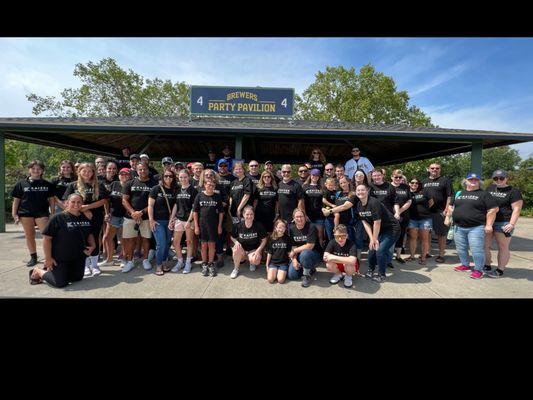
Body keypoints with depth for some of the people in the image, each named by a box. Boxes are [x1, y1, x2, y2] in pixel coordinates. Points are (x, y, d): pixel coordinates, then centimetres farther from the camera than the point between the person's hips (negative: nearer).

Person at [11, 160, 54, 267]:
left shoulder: (47, 184, 4)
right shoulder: (22, 183, 4)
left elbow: (51, 199, 6)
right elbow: (16, 199, 6)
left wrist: (53, 213, 2)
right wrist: (14, 214, 1)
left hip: (42, 213, -1)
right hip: (26, 213, 2)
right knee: (29, 236, 11)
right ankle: (33, 257, 23)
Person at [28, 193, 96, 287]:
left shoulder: (85, 218, 1)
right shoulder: (58, 218, -15)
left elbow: (90, 234, 14)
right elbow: (47, 238, -14)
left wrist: (93, 245, -5)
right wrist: (48, 258, -15)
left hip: (79, 257, 6)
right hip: (60, 258, -6)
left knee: (77, 278, 15)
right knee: (61, 283, -2)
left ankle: (50, 270, 36)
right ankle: (38, 272, 25)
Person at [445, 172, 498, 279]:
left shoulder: (484, 194, 0)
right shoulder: (459, 193, 15)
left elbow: (493, 209, -5)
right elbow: (451, 206, 22)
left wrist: (488, 224, -10)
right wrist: (447, 217, 13)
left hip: (476, 228, -5)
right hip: (459, 227, 5)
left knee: (476, 250, -5)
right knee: (461, 249, 12)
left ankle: (478, 270, 7)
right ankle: (465, 265, 28)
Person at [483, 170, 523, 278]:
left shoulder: (513, 191, -3)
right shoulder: (490, 188, 13)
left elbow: (517, 209, -9)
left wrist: (512, 224, -17)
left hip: (503, 224, -5)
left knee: (503, 247, 3)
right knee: (484, 246, 7)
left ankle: (500, 270, 11)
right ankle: (487, 266, 21)